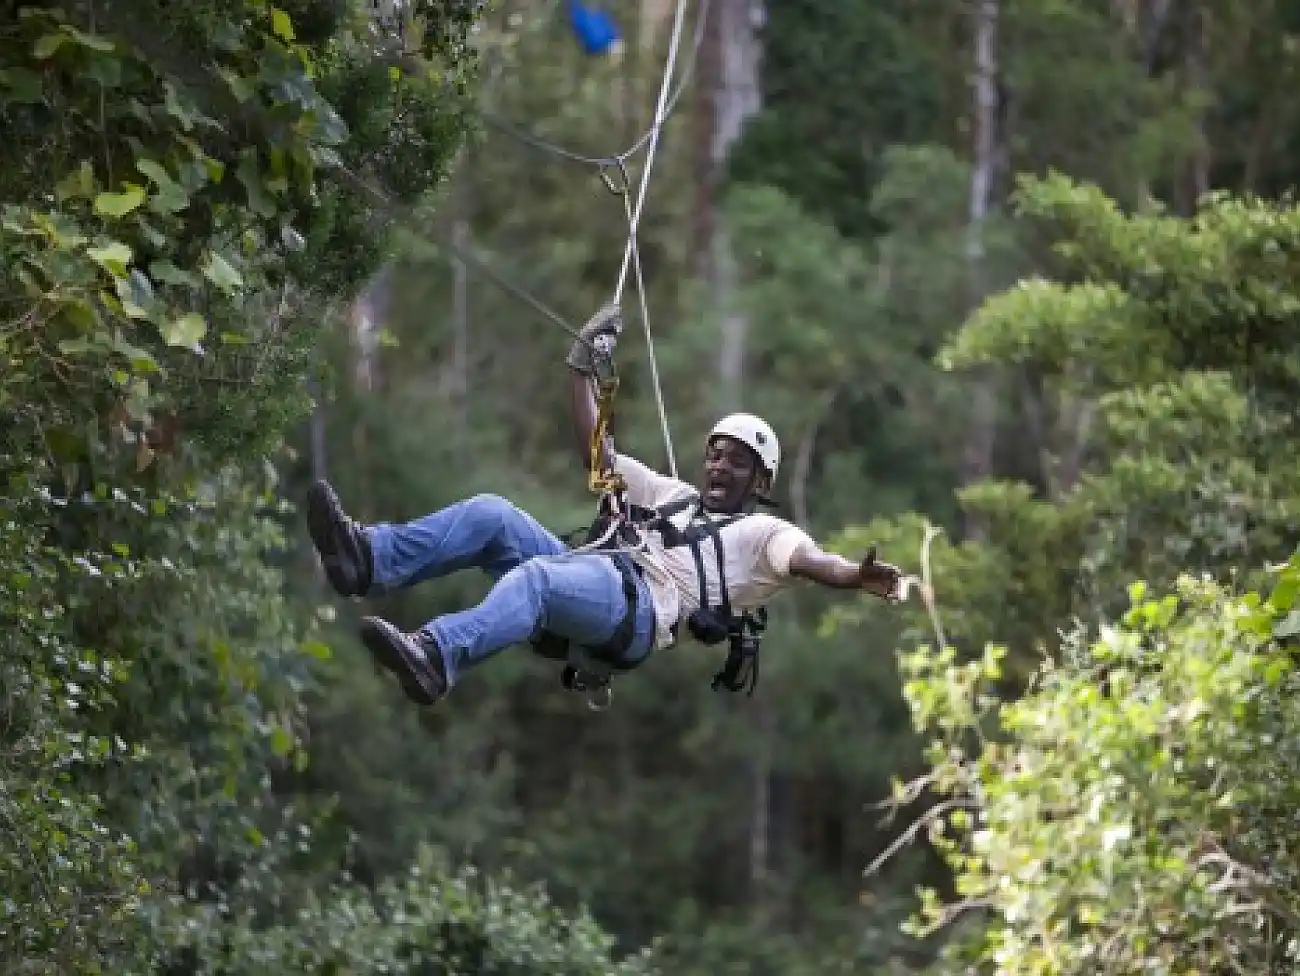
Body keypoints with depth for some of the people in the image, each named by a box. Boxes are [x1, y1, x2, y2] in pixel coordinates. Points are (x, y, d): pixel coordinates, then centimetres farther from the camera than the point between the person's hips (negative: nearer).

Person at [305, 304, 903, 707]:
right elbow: (597, 455, 36)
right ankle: (367, 561, -33)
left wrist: (854, 576, -27)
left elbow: (806, 560, -4)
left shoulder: (760, 532, 17)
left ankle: (436, 658, -66)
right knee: (491, 514, -14)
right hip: (588, 571, 7)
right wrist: (582, 367, 32)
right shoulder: (672, 494, 37)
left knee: (535, 576, -38)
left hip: (638, 605, -7)